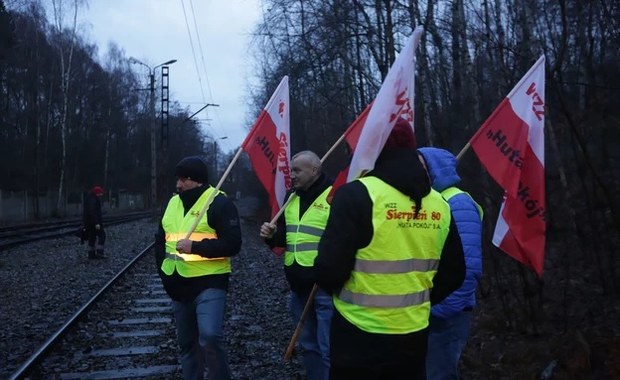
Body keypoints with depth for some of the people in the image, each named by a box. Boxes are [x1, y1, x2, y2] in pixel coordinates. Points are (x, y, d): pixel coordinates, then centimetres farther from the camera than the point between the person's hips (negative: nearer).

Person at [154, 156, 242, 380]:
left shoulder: (219, 203, -11)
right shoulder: (173, 203, 11)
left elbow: (232, 244, -18)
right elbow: (160, 240, 22)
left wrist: (194, 247, -23)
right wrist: (164, 269, 9)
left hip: (210, 283, -7)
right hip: (179, 285, 7)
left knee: (209, 338, -21)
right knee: (187, 342, 15)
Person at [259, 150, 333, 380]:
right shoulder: (292, 199, 12)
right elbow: (284, 238, 21)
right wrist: (272, 235, -1)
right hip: (298, 285, 8)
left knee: (328, 348, -2)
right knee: (308, 344, 19)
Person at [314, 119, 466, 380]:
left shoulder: (357, 194, -15)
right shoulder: (439, 204, 1)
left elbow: (329, 270, -18)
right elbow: (453, 274, 8)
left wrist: (343, 292, 4)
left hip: (358, 337, -4)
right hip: (414, 335, 5)